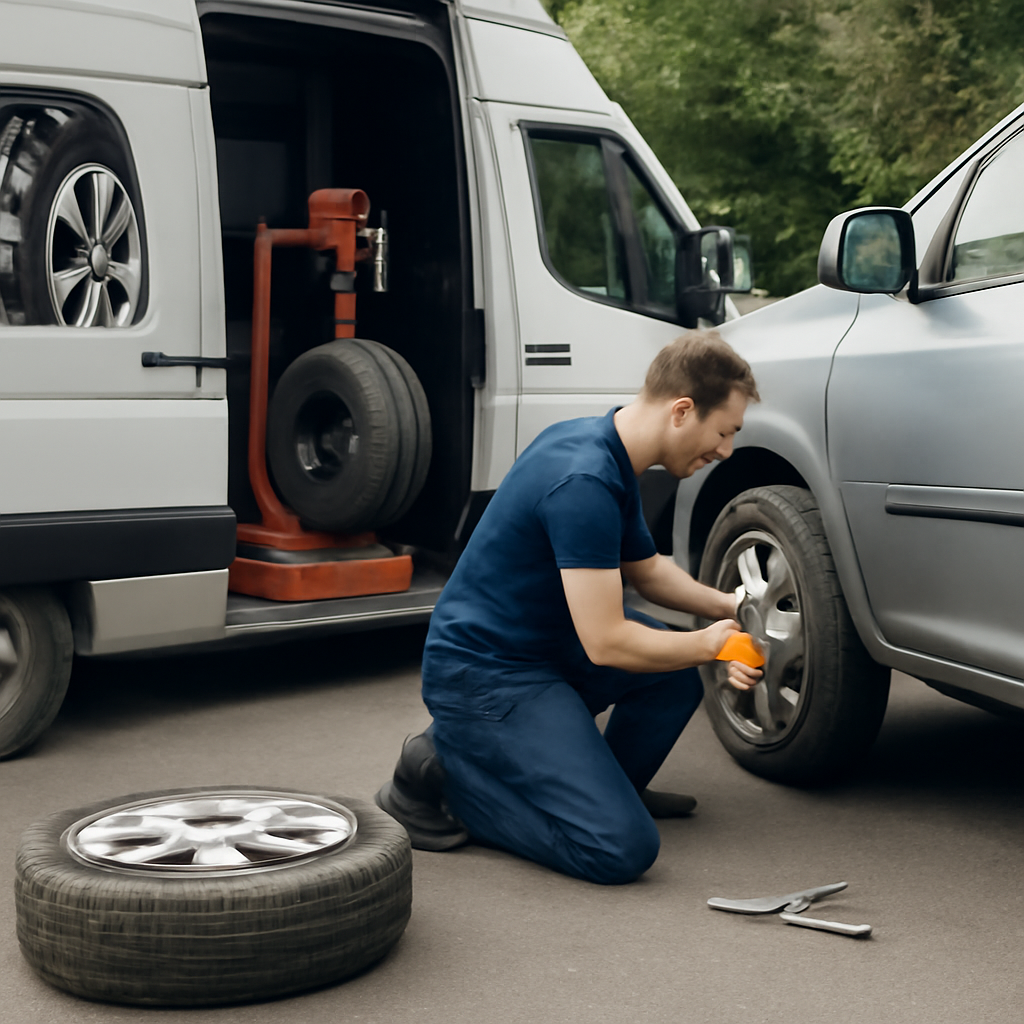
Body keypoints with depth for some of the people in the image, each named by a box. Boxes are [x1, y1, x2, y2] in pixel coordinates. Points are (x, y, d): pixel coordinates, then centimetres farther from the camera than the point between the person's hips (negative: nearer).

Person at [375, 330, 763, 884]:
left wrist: (725, 606, 8)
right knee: (623, 849, -16)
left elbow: (646, 570, 23)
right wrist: (708, 644, -9)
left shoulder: (609, 453, 6)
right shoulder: (585, 481, -26)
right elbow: (606, 643, -24)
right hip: (483, 675, -10)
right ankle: (443, 774, -4)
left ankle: (612, 786, 26)